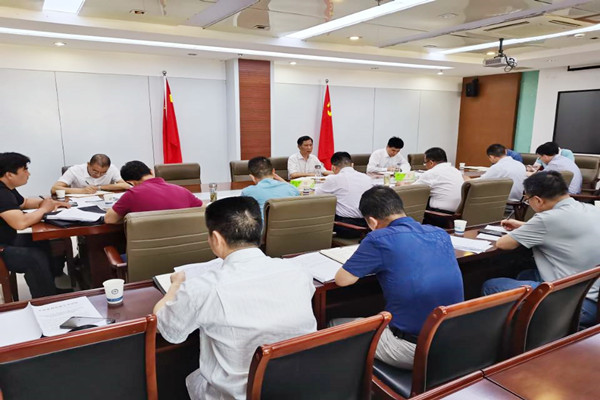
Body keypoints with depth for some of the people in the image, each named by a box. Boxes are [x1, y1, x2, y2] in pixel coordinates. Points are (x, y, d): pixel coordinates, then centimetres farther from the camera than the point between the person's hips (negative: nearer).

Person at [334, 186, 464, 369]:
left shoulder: (379, 239, -16)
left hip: (413, 351, -6)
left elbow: (341, 280, -7)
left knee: (337, 325, 17)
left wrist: (368, 262, 10)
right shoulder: (440, 234, 3)